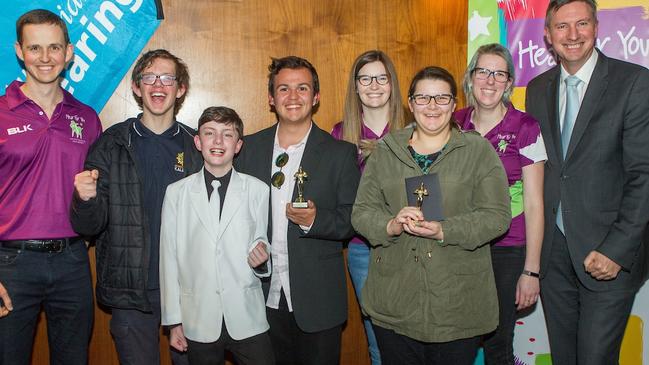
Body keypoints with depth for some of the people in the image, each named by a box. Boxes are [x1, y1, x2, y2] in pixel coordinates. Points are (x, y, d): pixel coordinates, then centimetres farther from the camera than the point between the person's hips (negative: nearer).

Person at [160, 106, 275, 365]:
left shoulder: (258, 190, 1)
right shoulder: (176, 193, 2)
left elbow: (261, 241, 8)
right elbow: (169, 258, 3)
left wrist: (260, 259, -16)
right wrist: (174, 321, 4)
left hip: (247, 319, 0)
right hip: (199, 321, 1)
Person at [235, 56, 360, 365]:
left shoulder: (340, 153, -4)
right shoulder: (249, 148, 4)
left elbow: (354, 220, -5)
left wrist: (315, 220, -22)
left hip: (317, 301, -2)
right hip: (263, 296, 2)